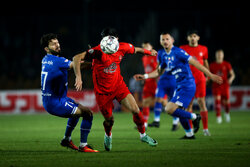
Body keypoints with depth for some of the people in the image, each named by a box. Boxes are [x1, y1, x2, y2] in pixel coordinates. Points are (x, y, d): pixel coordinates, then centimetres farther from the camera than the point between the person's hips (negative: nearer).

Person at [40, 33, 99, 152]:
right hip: (55, 103, -10)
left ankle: (66, 139, 38)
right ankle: (83, 146, -4)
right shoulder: (56, 61, -19)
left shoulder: (45, 60, 10)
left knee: (78, 108, 33)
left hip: (49, 101, 10)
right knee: (88, 113, -10)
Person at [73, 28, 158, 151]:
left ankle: (143, 135, 17)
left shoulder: (122, 47, -10)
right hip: (102, 90, -3)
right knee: (109, 120, 5)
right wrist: (78, 77, -38)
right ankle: (108, 136, 41)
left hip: (119, 86, 3)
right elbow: (77, 58, -31)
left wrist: (149, 52, 28)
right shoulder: (98, 51, -26)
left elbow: (135, 50, 13)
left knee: (136, 111, -7)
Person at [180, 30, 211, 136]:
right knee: (189, 103, 0)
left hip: (200, 78, 0)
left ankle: (205, 128, -2)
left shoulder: (203, 49, 7)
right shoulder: (183, 49, 4)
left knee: (201, 102, -5)